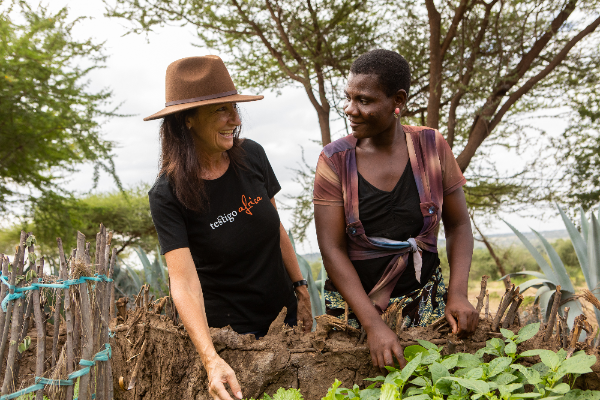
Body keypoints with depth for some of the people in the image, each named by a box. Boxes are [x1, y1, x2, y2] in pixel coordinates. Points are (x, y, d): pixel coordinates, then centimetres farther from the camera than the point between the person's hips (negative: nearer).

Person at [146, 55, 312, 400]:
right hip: (228, 329, -5)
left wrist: (301, 290, 6)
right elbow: (184, 283, -29)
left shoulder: (251, 156, -9)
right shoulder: (168, 195, -21)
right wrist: (212, 360, -41)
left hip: (283, 311, 5)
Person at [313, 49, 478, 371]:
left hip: (424, 303, 2)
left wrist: (458, 293, -12)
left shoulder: (431, 148, -4)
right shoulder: (334, 160, -9)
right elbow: (331, 249, -12)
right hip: (352, 305, -1)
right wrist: (373, 325, -19)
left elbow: (458, 225, 3)